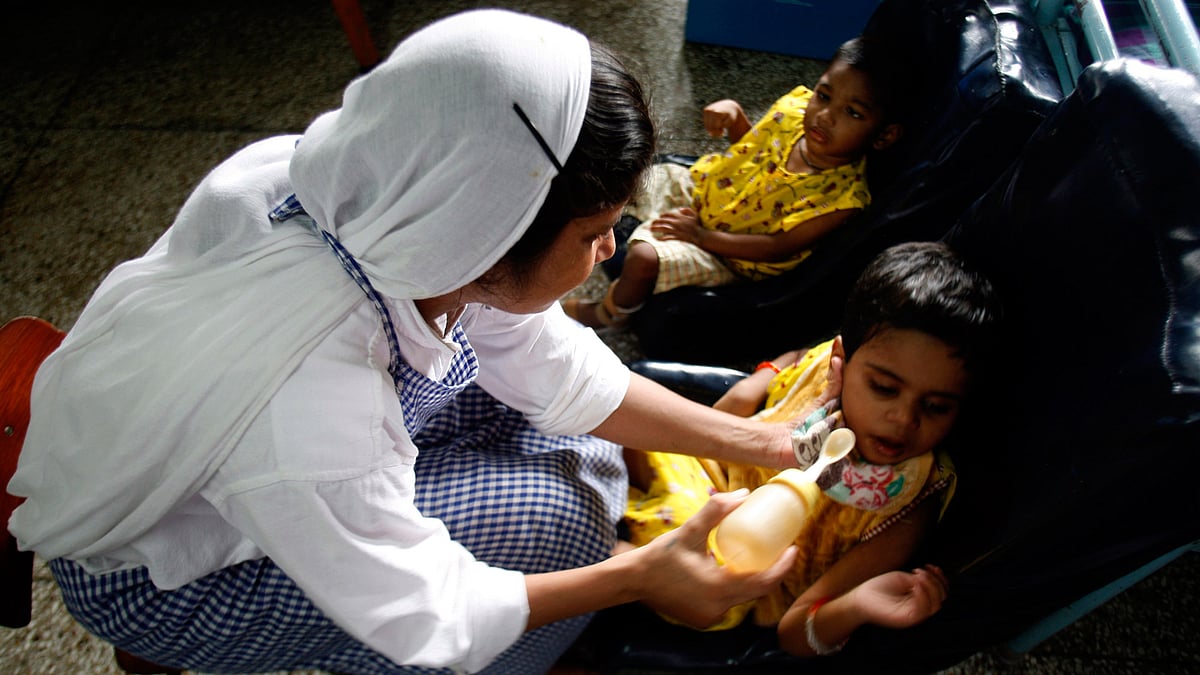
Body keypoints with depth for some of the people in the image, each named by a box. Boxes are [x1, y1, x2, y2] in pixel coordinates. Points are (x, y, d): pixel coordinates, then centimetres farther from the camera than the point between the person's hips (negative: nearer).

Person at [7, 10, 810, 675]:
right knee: (549, 521, -16)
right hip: (167, 571, -6)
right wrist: (641, 574, -17)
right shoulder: (303, 407, -43)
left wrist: (754, 440, -7)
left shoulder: (394, 203, -24)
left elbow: (559, 367, -10)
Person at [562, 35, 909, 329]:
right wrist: (733, 112, -11)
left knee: (645, 257, -26)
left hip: (723, 256, -6)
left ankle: (606, 313, 6)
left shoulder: (844, 195, -28)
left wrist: (703, 236, -27)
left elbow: (779, 247, -25)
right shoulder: (796, 106, -11)